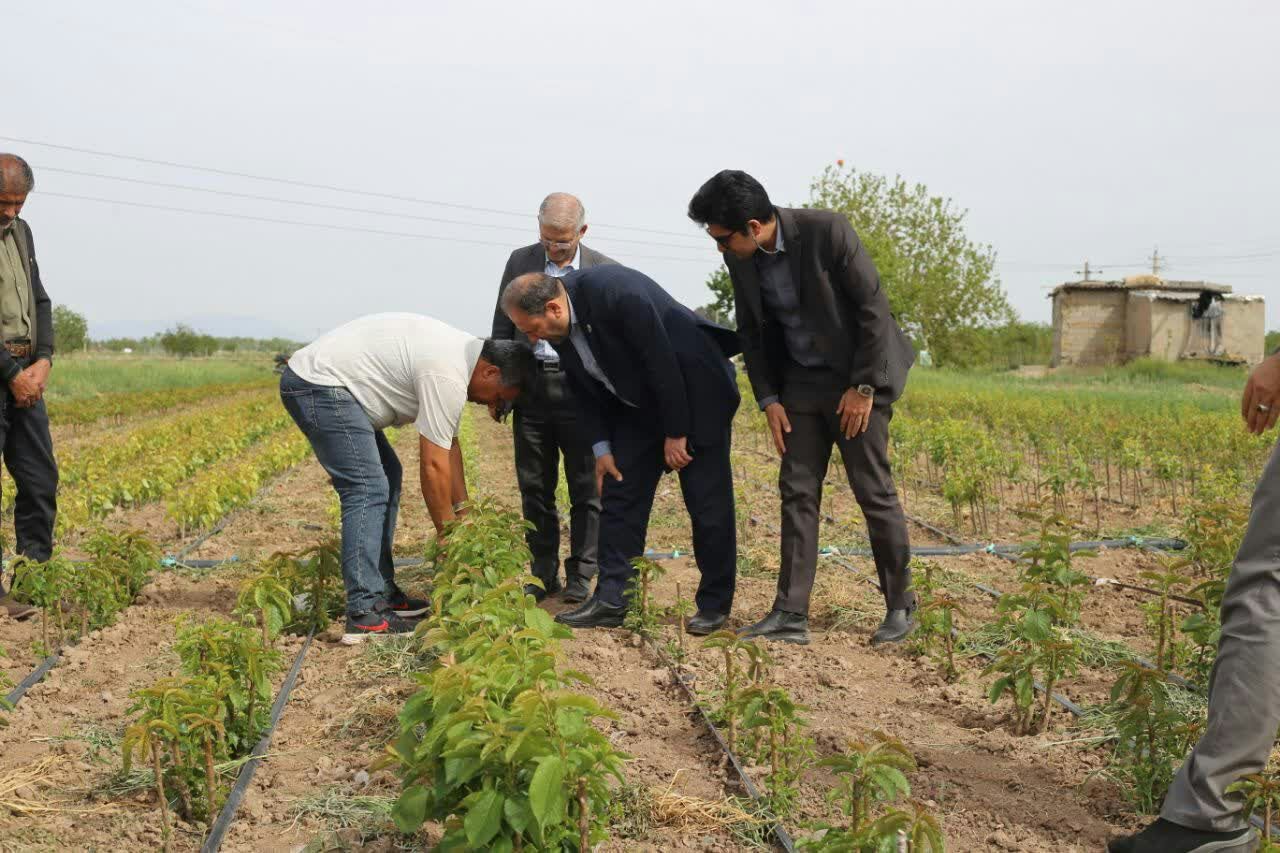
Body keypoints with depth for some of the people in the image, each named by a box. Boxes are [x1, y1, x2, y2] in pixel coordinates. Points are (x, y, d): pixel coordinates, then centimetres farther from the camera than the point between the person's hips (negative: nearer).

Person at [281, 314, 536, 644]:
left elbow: (448, 445, 14)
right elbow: (434, 465, -18)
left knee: (387, 477, 14)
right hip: (317, 385, -11)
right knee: (367, 489, -15)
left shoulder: (462, 352, 9)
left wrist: (462, 512, 15)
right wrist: (447, 532, -7)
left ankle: (382, 593, 17)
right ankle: (364, 614, -15)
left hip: (320, 379, 11)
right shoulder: (447, 377, -22)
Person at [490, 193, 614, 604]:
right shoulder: (520, 261, 7)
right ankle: (544, 574, 18)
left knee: (586, 488, 2)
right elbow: (502, 328, 12)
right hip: (529, 386, 3)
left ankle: (580, 576, 12)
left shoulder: (605, 271, 0)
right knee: (534, 489, 8)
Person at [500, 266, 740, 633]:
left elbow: (663, 362, -27)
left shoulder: (618, 293, -32)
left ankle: (714, 605, 10)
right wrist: (601, 447, -1)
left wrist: (675, 433, -20)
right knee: (619, 497, 1)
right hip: (639, 404, 7)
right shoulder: (560, 327, -8)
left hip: (694, 393, -7)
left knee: (708, 505, -2)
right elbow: (585, 389, 4)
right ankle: (610, 600, 5)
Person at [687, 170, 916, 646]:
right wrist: (768, 399, 0)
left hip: (857, 378, -5)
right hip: (800, 382, 5)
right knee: (797, 492, 0)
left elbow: (873, 307, -17)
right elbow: (751, 330, 8)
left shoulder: (826, 231, -22)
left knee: (874, 492, 0)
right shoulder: (739, 257, -4)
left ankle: (900, 605, 16)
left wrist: (863, 387, -16)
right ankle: (790, 615, 3)